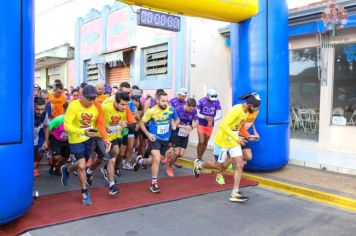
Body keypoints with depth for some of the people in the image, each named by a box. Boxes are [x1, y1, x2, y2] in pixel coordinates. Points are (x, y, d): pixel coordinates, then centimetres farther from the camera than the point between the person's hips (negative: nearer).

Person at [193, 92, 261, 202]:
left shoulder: (246, 111, 1)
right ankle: (199, 164, 36)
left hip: (234, 142, 8)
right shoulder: (236, 110, -26)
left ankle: (234, 193, -1)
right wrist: (236, 138, -34)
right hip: (222, 141, -8)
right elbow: (223, 125, -32)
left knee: (240, 165, -4)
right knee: (218, 165, 9)